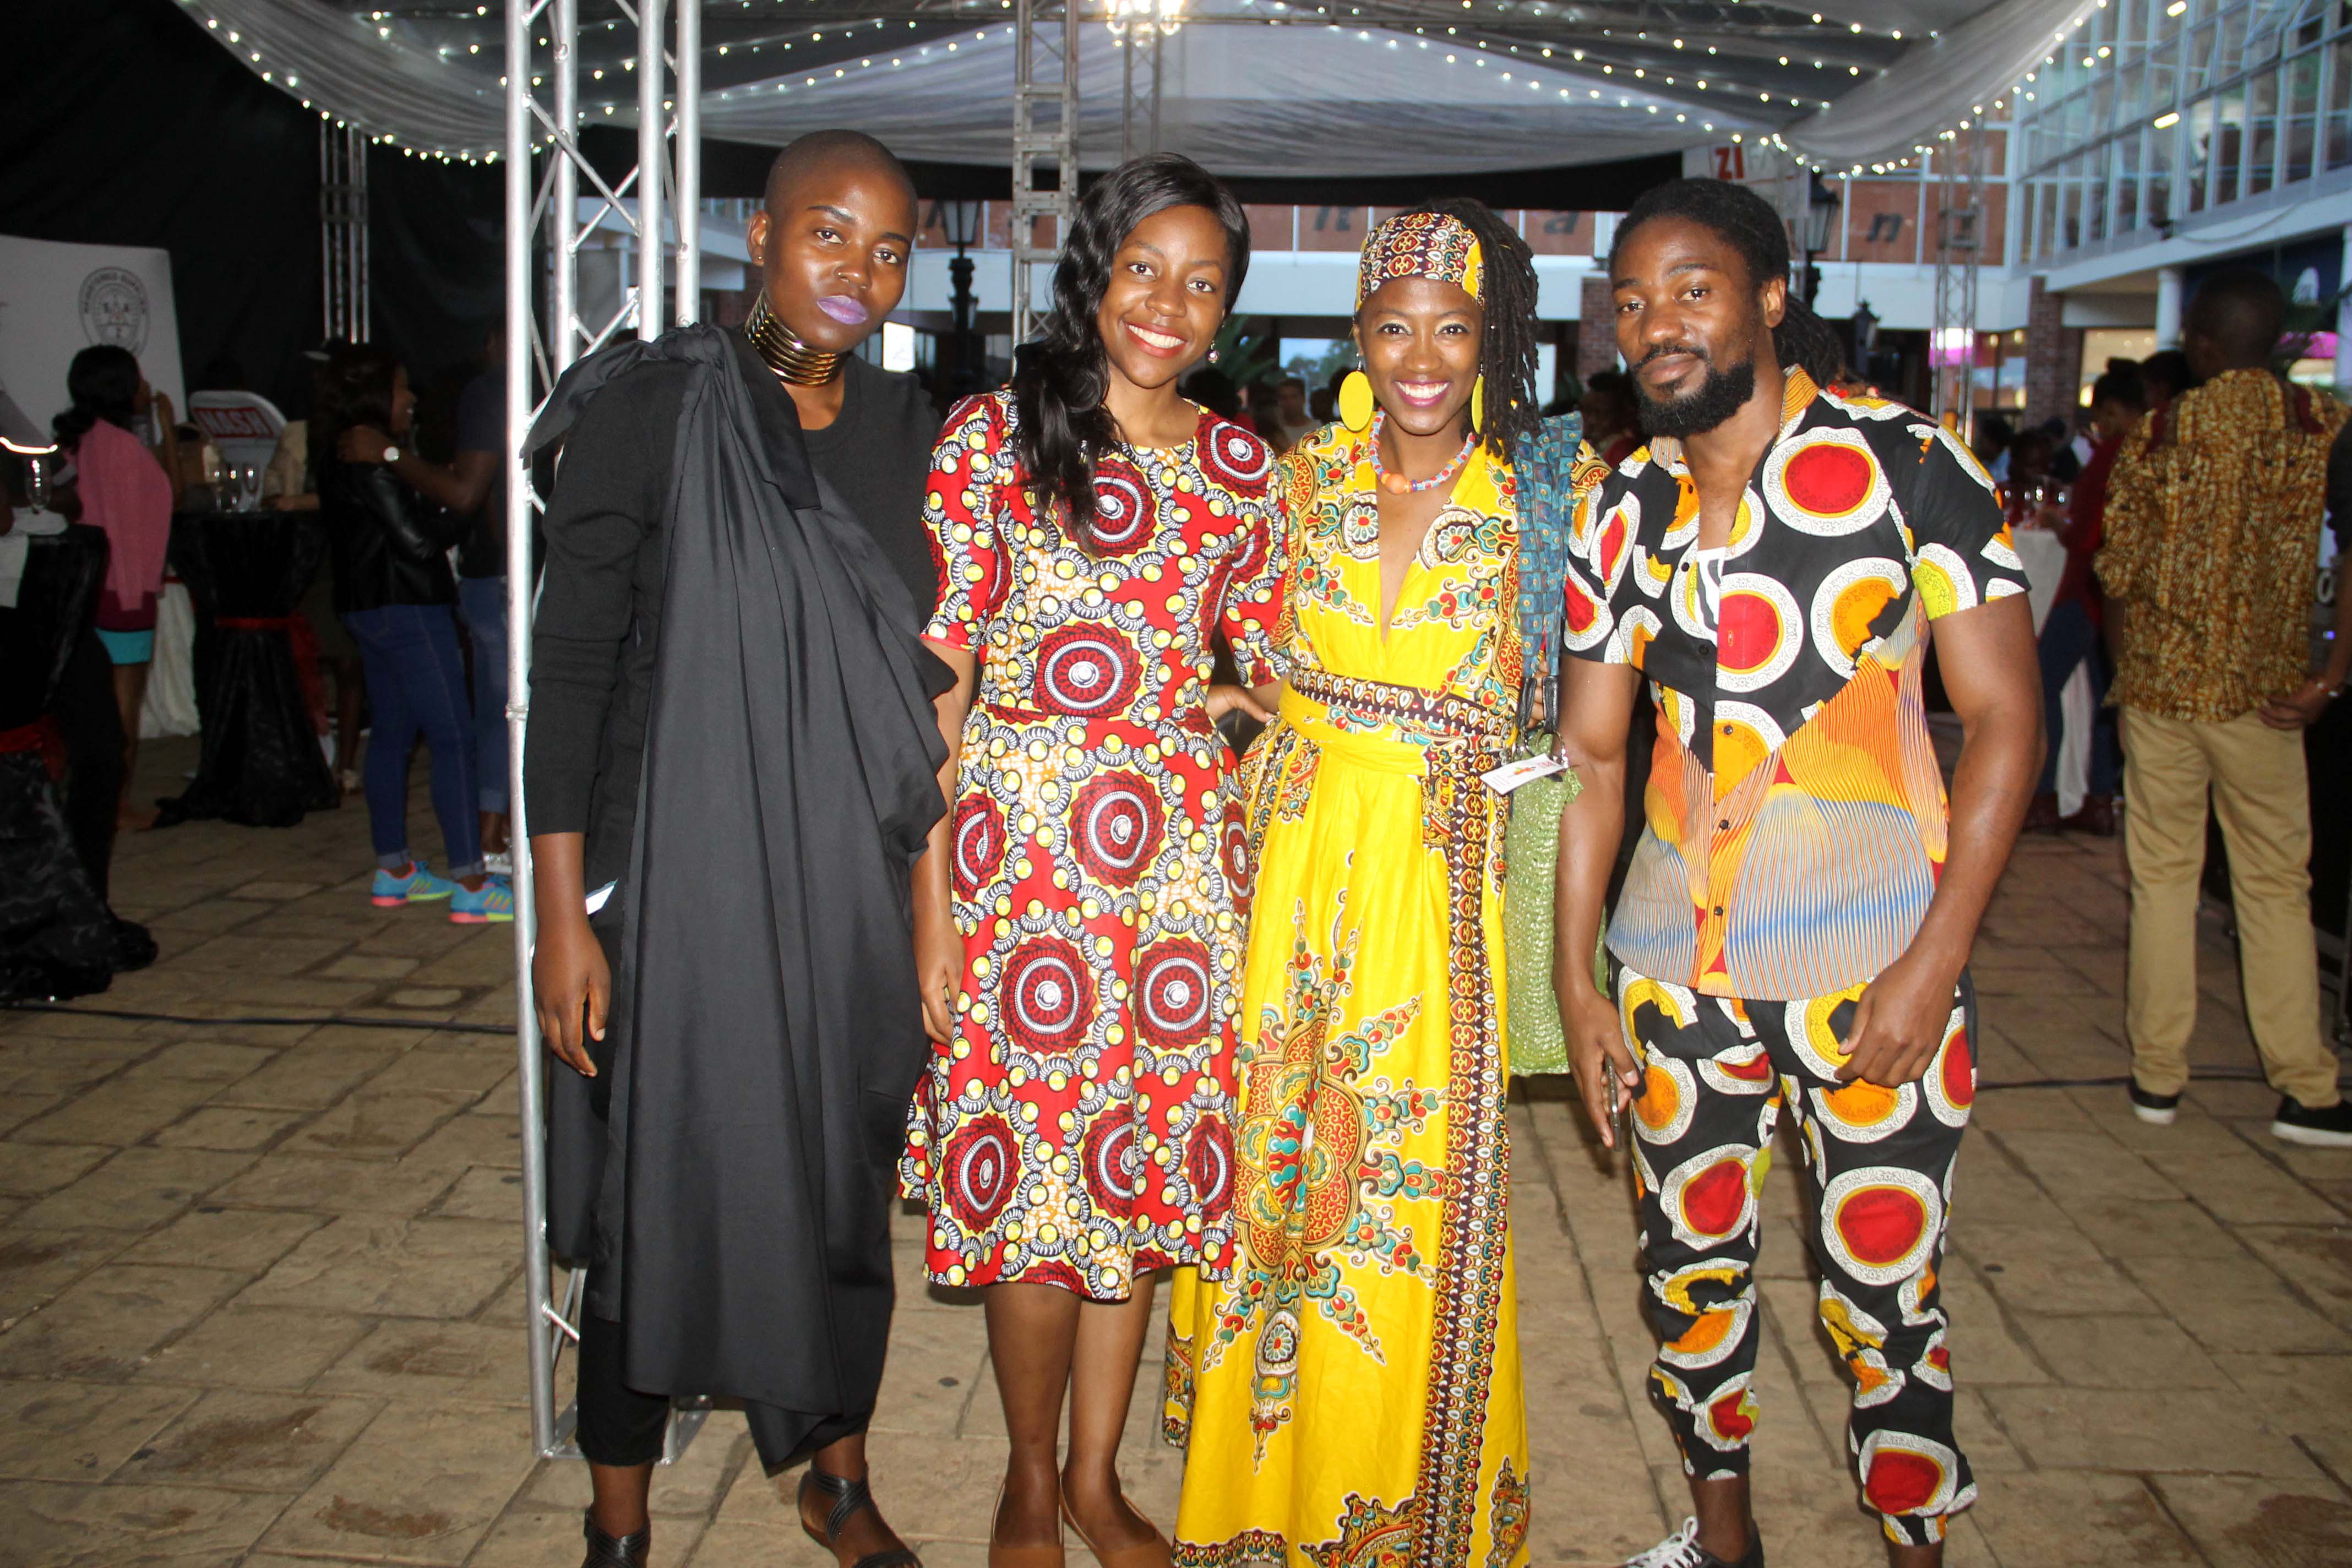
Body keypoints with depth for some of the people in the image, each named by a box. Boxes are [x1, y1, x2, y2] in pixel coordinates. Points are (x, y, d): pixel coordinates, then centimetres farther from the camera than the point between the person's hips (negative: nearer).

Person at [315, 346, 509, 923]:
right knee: (453, 739, -10)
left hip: (368, 608, 11)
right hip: (405, 609, -11)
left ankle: (393, 872, 21)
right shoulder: (371, 453, -15)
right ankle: (470, 885, -11)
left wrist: (437, 512, 5)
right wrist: (459, 518, -2)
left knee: (392, 733, 14)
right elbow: (418, 539, -17)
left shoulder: (340, 454, 16)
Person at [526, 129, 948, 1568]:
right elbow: (571, 664, -9)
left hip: (852, 883, 5)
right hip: (681, 878, -4)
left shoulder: (902, 424, 6)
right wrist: (563, 910, -12)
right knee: (661, 1189, 7)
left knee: (850, 1179, 15)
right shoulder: (652, 407, -9)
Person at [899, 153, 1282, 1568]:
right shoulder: (994, 434, -2)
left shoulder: (1241, 467, 9)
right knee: (1033, 1175, 2)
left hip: (1179, 851, 4)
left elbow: (1264, 678, 16)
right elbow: (935, 681, -6)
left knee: (1146, 1169, 11)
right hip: (1017, 840, -3)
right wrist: (929, 910, -10)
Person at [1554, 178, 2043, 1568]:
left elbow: (2006, 720, -8)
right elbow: (1593, 752, 9)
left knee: (1881, 1296, 2)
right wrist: (1576, 983, 4)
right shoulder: (1624, 513, 6)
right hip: (1679, 966, 4)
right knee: (1691, 1263, 15)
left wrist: (1935, 963, -15)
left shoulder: (1909, 464, -6)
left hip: (1876, 967, -4)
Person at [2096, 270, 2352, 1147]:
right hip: (2260, 694, 0)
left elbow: (2119, 574, -2)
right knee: (2275, 885, 9)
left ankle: (2158, 1076, 15)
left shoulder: (2160, 433, -3)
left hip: (2161, 686, 0)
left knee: (2162, 876, 9)